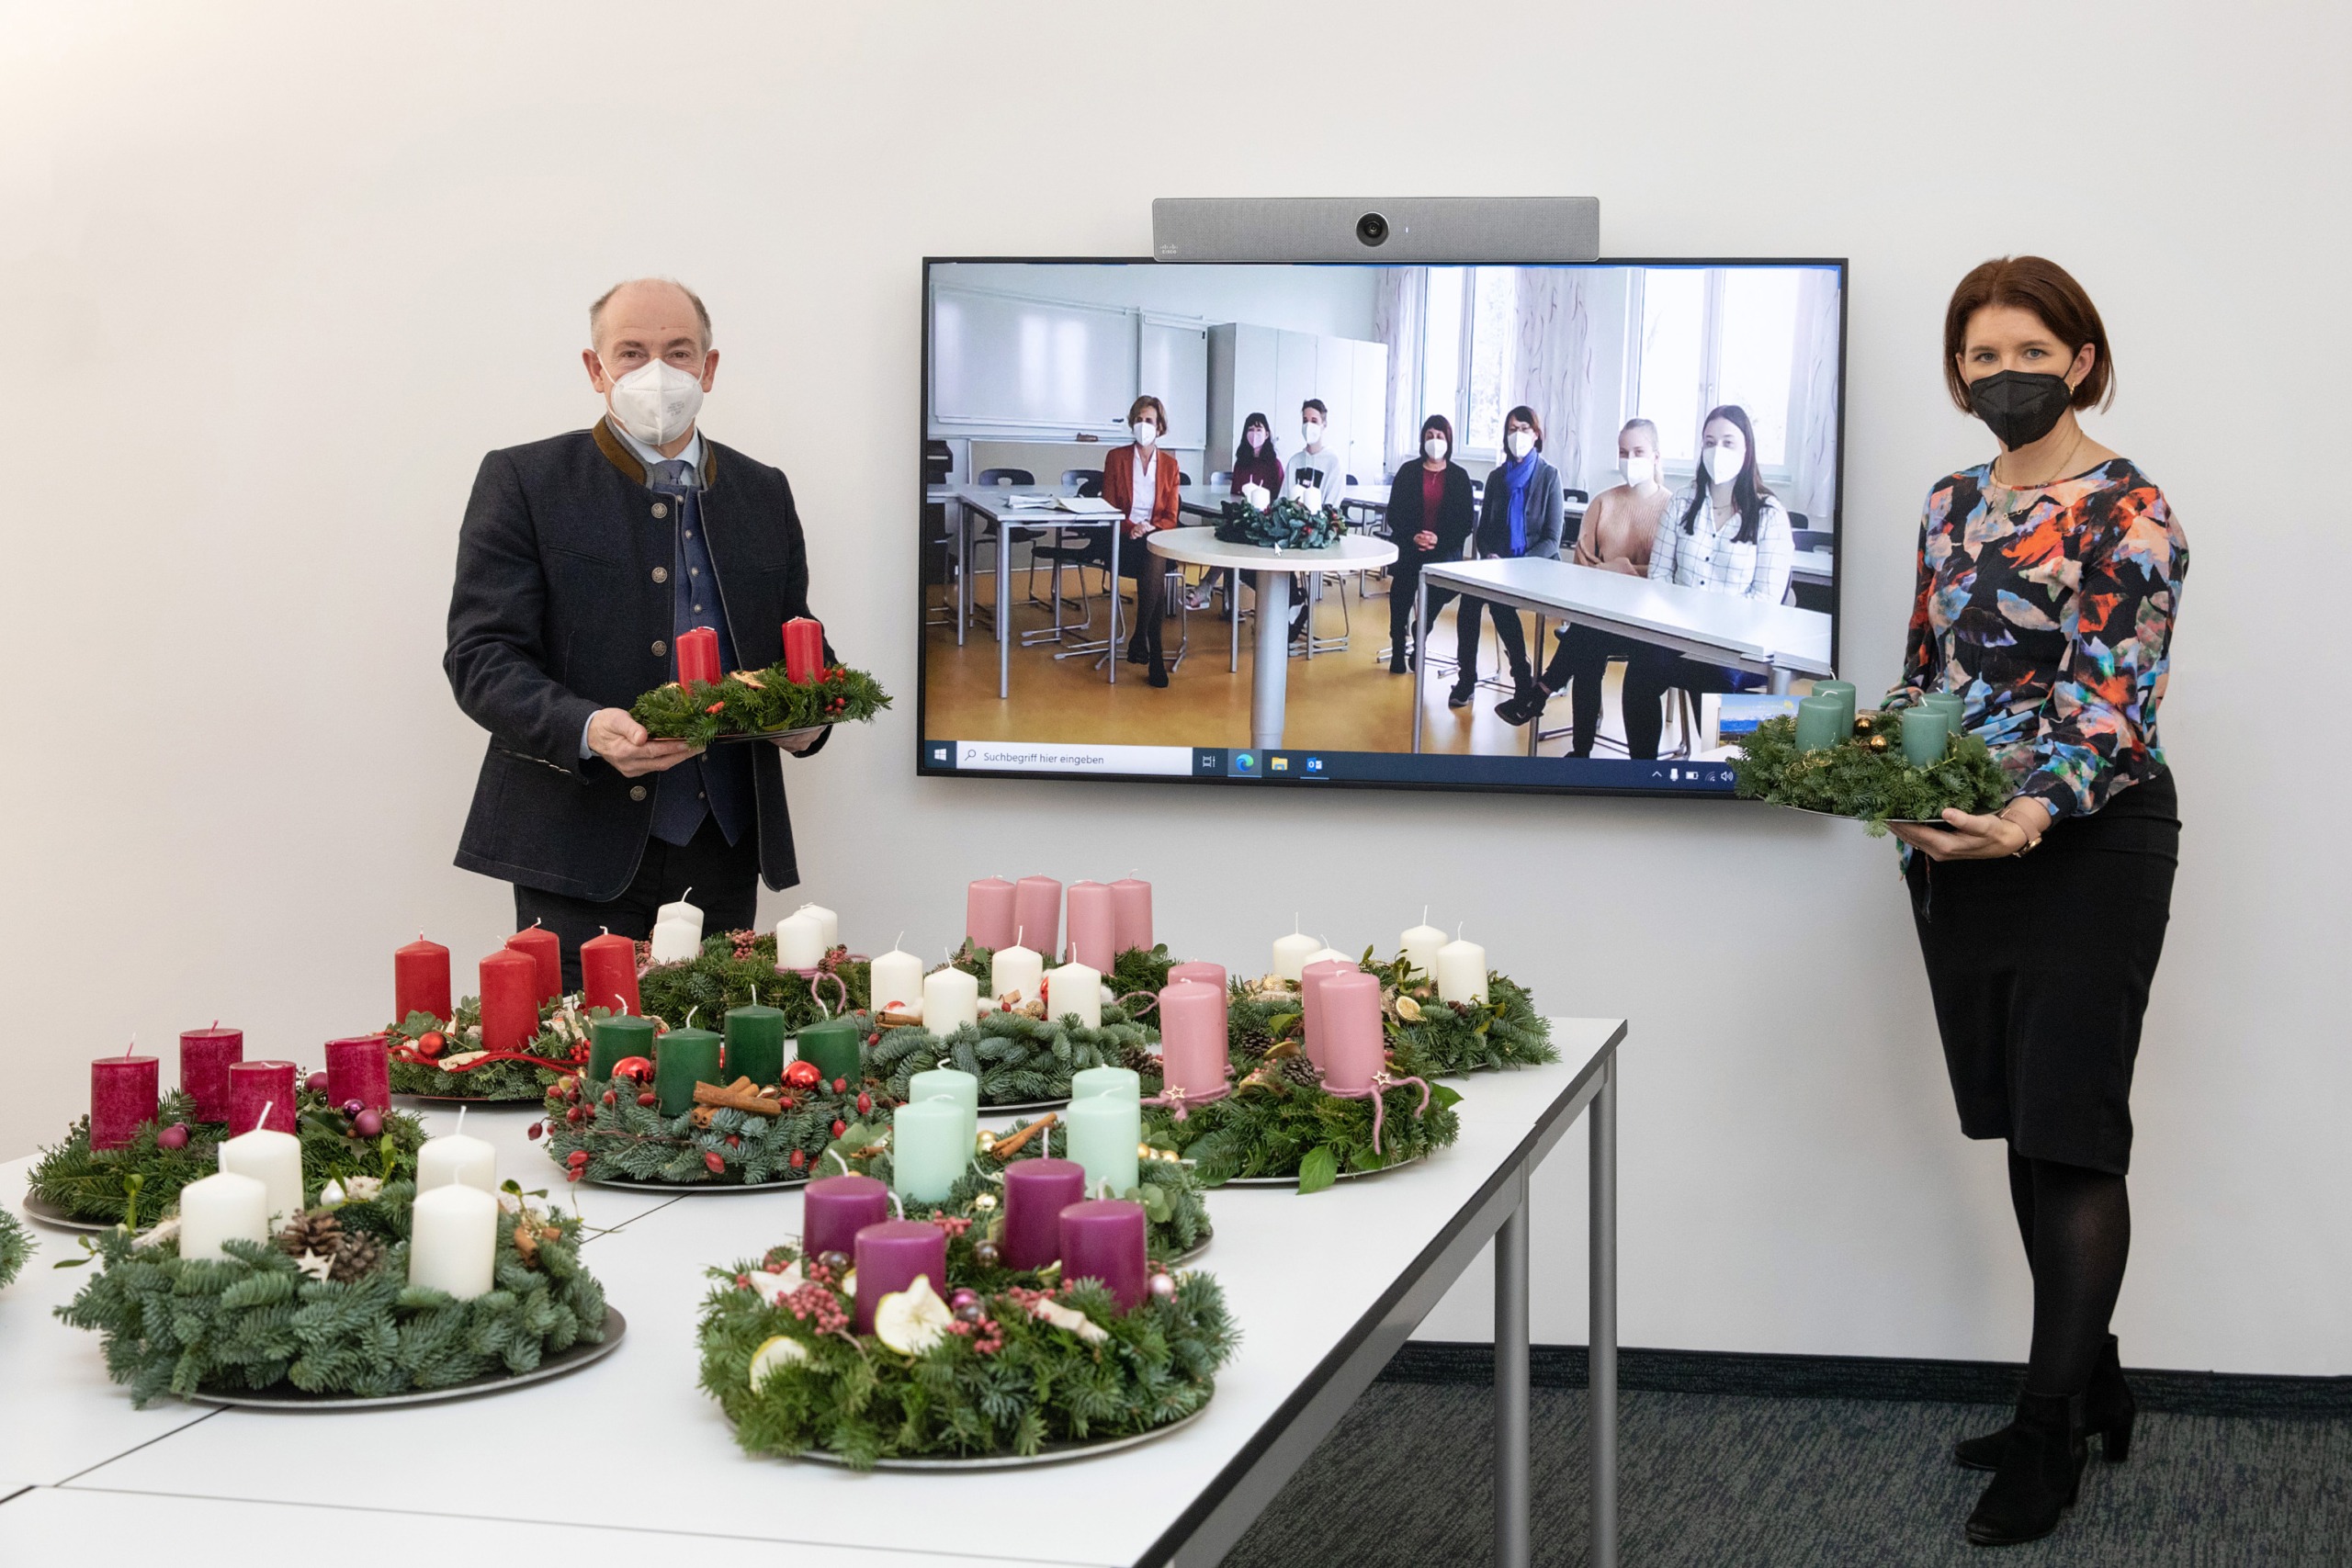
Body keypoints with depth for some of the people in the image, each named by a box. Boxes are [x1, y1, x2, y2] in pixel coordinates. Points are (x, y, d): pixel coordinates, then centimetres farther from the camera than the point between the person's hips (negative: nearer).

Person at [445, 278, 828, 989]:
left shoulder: (763, 492, 15)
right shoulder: (522, 482, 1)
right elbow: (480, 657, -6)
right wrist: (587, 730, -24)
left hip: (723, 851, 4)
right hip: (582, 848, -4)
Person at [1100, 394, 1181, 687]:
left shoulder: (1169, 464, 12)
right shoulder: (1117, 458, 8)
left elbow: (1170, 517, 8)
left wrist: (1151, 528, -14)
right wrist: (1130, 527, -15)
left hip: (1156, 538, 2)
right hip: (1123, 541, -2)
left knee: (1155, 561, -35)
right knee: (1156, 566, -33)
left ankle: (1140, 638, -25)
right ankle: (1154, 654, -30)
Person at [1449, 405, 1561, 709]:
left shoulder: (1549, 476, -1)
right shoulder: (1497, 477, 13)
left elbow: (1552, 538, -5)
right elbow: (1482, 530, 15)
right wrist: (1489, 556, -8)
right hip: (1497, 565, 4)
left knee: (1499, 596, -32)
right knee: (1470, 593, -28)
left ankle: (1522, 679, -19)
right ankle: (1465, 680, -24)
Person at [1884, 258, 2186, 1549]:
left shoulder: (2126, 511, -10)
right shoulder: (1953, 505, 12)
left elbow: (2115, 705, -18)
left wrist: (2031, 816, -34)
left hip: (2087, 847, -7)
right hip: (1962, 847, 7)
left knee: (2070, 1131, -2)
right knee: (2024, 1129, 12)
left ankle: (2054, 1431, 5)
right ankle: (2091, 1385, 25)